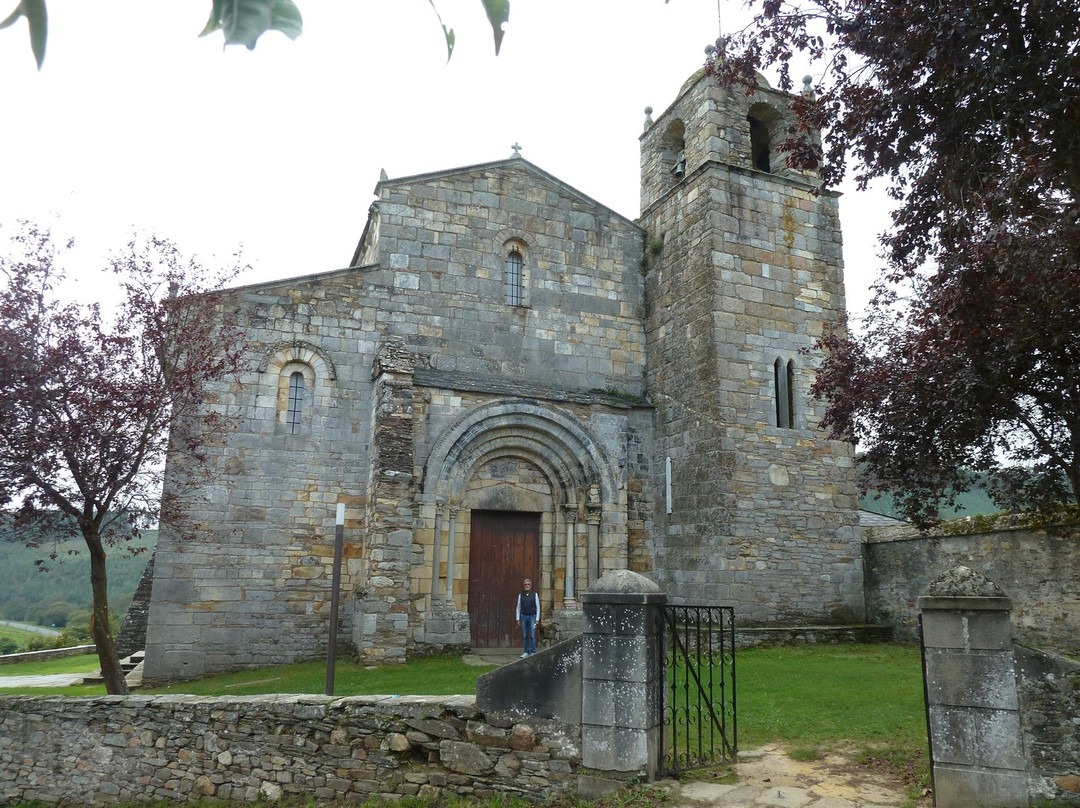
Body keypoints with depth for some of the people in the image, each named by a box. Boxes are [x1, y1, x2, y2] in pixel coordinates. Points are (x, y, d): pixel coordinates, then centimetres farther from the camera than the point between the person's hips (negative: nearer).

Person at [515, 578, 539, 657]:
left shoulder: (535, 595, 2)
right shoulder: (521, 595, 7)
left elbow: (538, 607, 2)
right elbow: (518, 607, 10)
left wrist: (537, 619, -4)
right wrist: (518, 619, 4)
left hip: (532, 616, -2)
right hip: (524, 616, 2)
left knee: (532, 635, -5)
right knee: (525, 636, 5)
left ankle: (533, 652, 1)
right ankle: (526, 652, 12)